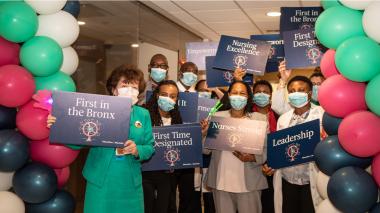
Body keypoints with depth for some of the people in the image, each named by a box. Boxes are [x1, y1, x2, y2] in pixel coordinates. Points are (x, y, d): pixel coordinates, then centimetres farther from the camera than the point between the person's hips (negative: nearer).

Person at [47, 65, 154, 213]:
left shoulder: (143, 114, 5)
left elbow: (150, 148, 4)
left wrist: (136, 150, -16)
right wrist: (59, 128, -19)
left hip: (129, 184, 2)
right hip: (100, 182, -2)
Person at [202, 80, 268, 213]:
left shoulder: (260, 118, 3)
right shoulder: (217, 116, 6)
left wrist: (253, 157, -19)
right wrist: (204, 133, -12)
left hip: (249, 182, -1)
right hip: (221, 182, 1)